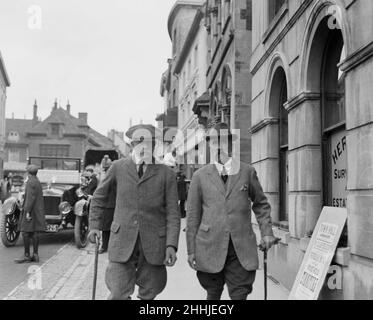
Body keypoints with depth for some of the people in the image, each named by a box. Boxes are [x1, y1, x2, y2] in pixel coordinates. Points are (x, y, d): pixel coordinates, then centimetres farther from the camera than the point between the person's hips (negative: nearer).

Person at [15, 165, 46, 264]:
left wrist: (28, 211, -21)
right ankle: (35, 255, 9)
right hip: (38, 211, 9)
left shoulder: (31, 182, -12)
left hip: (31, 210, -9)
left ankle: (27, 256, -3)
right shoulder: (38, 182, 17)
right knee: (34, 233, 8)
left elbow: (30, 197, -20)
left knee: (25, 232, -5)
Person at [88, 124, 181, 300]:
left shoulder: (166, 174, 1)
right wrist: (94, 225, 11)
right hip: (122, 241, 0)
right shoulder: (118, 167, 5)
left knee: (148, 295, 11)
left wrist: (171, 245, -10)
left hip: (153, 243, 0)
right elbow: (99, 196, 18)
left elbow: (172, 213, 0)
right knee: (119, 295, -6)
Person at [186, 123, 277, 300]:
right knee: (213, 294, 12)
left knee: (239, 295, 0)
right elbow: (193, 215, 5)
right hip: (210, 247, 0)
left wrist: (267, 232, 4)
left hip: (242, 249, 0)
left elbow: (260, 203, 16)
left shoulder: (247, 172, 6)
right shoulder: (200, 176, 4)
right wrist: (191, 250, 3)